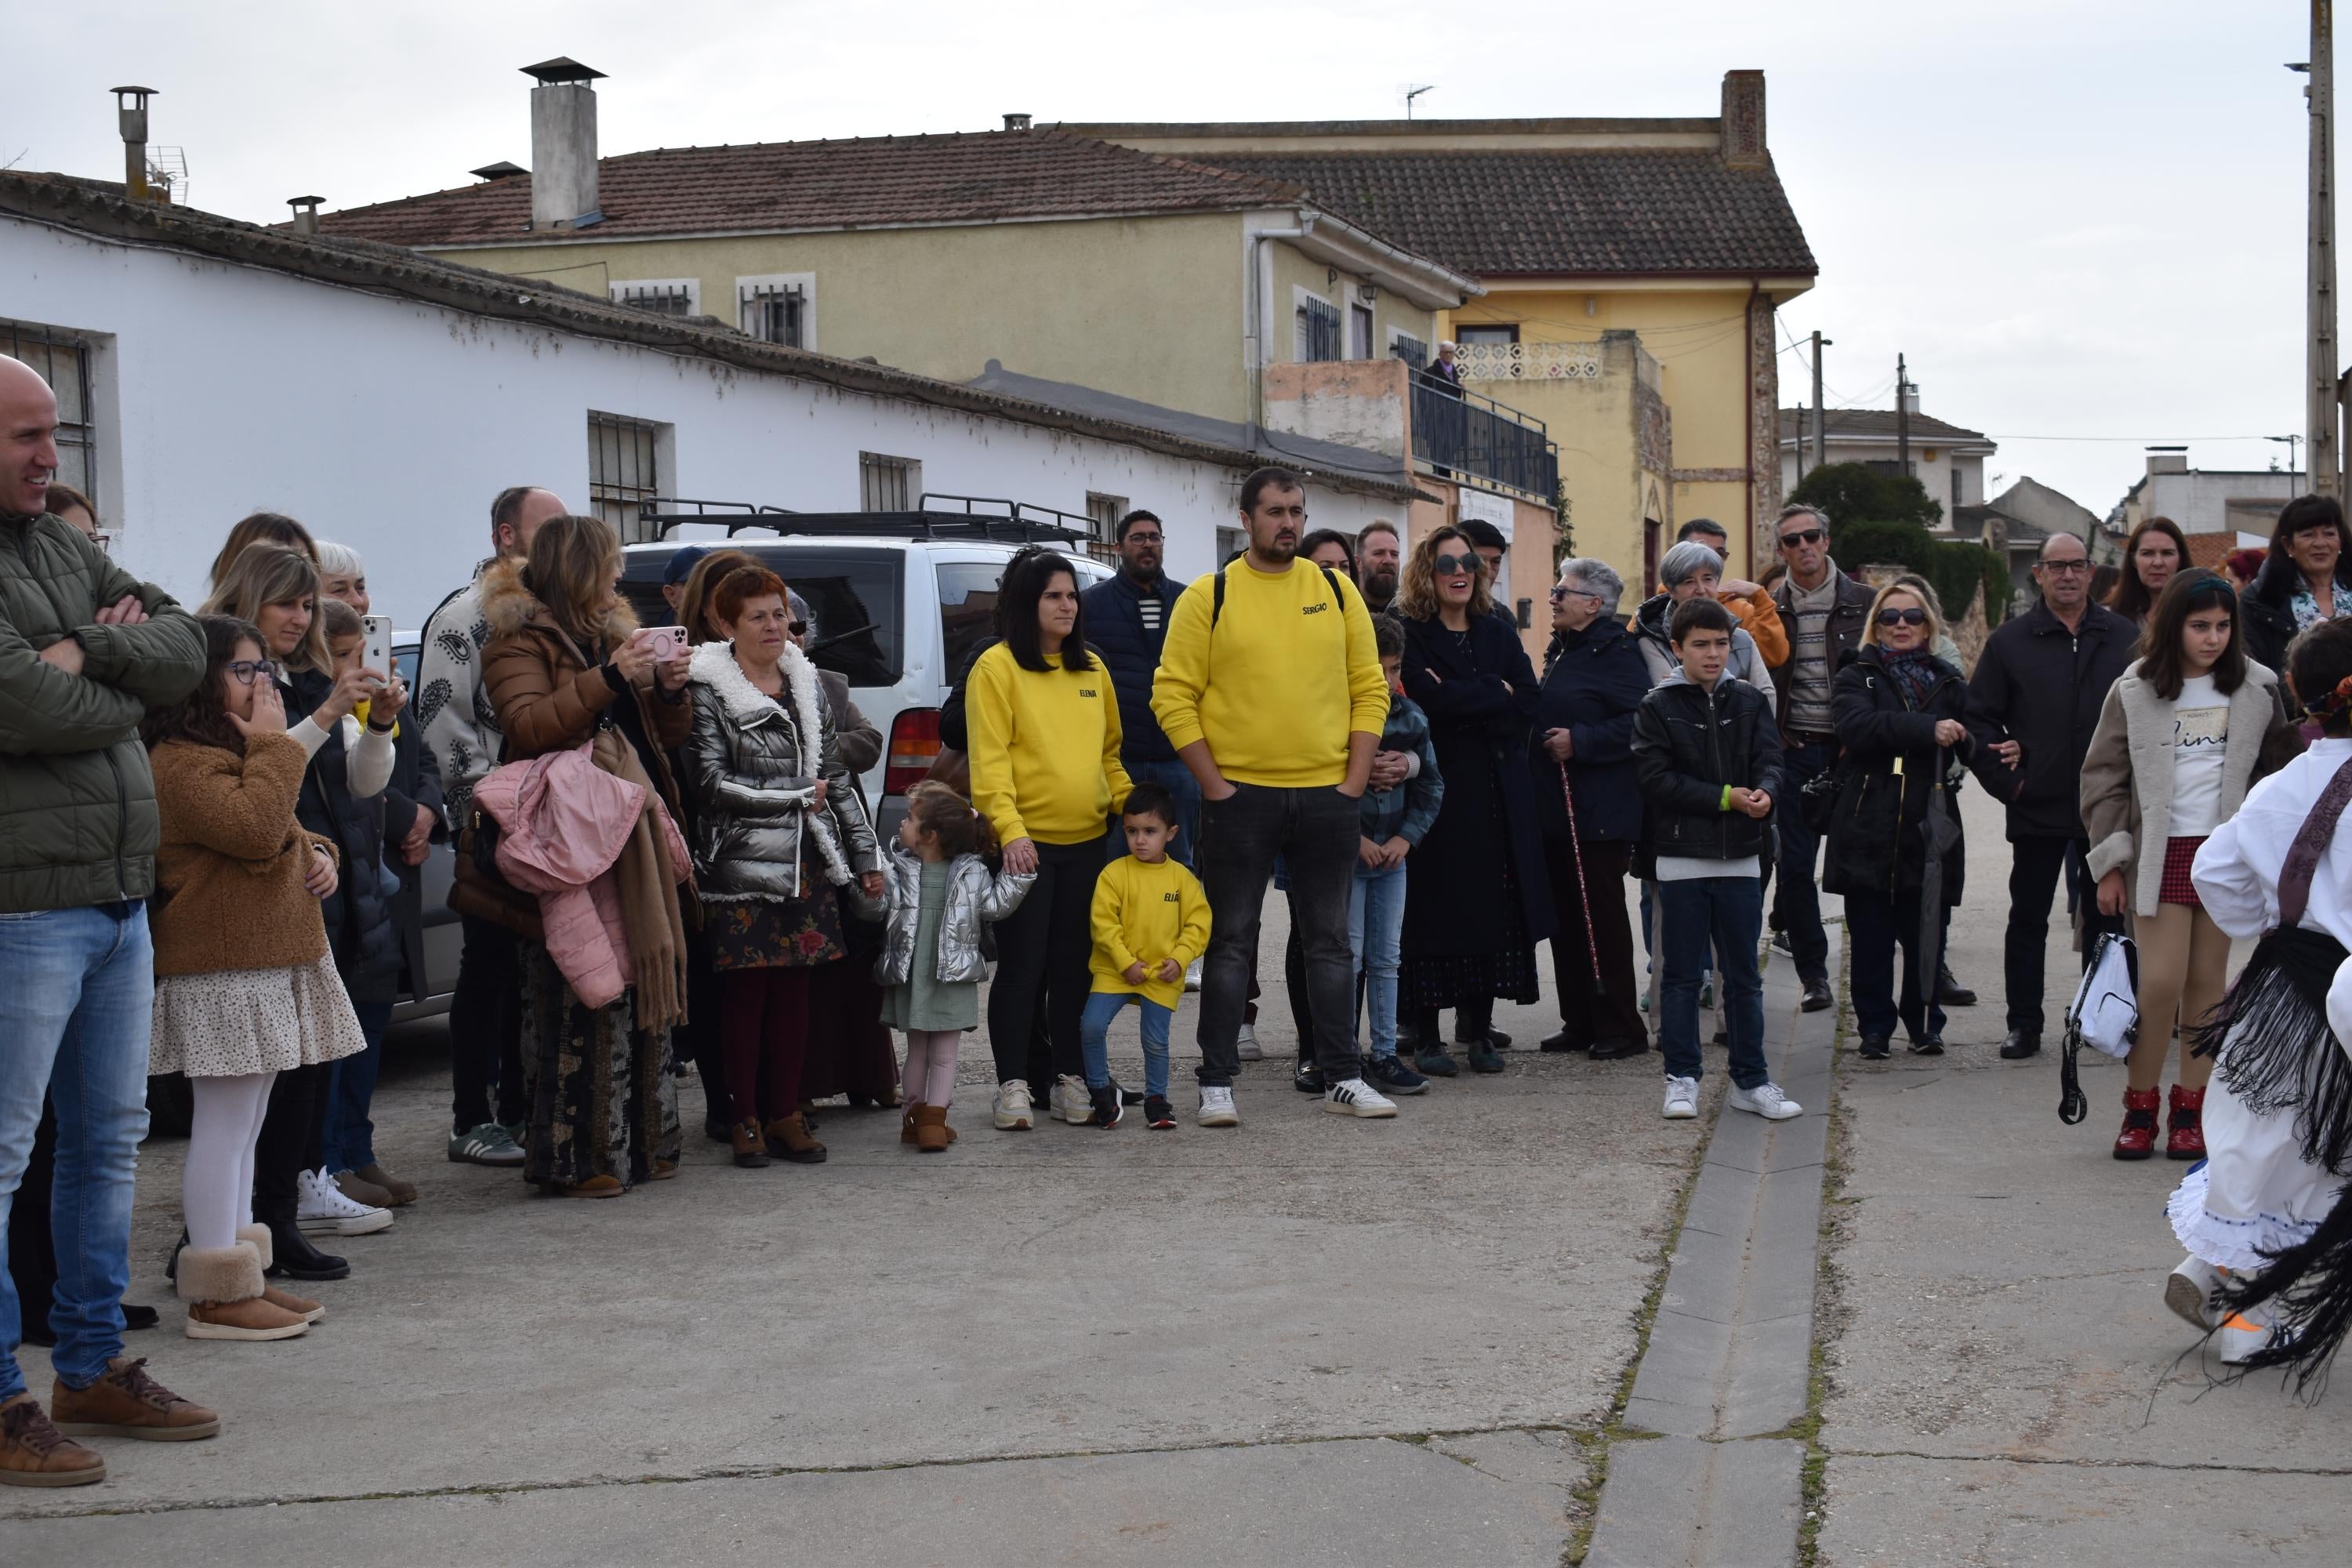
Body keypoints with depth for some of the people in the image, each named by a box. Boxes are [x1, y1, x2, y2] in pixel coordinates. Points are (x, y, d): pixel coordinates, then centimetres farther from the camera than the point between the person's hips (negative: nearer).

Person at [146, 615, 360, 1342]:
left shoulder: (237, 751, 22)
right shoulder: (182, 762, -14)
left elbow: (285, 833, 31)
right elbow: (254, 826, -27)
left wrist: (318, 853, 9)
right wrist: (271, 745, -16)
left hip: (270, 960, 11)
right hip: (222, 967, -11)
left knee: (243, 1125, 14)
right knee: (224, 1125, -8)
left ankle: (244, 1276, 20)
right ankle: (218, 1294, -5)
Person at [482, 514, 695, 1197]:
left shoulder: (611, 633, 23)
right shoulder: (517, 642, -1)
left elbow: (664, 735, 26)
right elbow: (526, 727, -18)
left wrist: (670, 689, 5)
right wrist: (606, 679, -21)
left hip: (635, 838, 8)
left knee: (642, 986, 7)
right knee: (580, 995, -11)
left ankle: (640, 1141, 15)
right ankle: (575, 1156, -6)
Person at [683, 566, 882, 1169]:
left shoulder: (806, 685, 14)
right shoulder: (708, 692, -4)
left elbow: (836, 778, 17)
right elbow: (711, 783, -11)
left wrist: (865, 854, 14)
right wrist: (797, 799, -7)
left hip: (806, 866, 5)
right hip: (739, 866, -5)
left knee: (794, 991, 6)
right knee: (745, 992, -2)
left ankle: (785, 1114, 14)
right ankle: (746, 1119, 7)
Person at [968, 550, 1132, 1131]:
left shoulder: (1092, 669, 14)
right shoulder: (997, 667, -5)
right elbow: (989, 760, -11)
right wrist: (1010, 830, -20)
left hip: (1086, 842, 5)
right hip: (1026, 844, -5)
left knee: (1074, 965, 9)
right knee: (1023, 966, -1)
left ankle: (1071, 1079, 16)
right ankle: (1013, 1084, 6)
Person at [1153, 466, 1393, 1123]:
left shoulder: (1337, 591, 7)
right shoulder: (1208, 597, -2)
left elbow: (1369, 689, 9)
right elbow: (1173, 696, -4)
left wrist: (1355, 779, 0)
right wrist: (1215, 785, -9)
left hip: (1327, 797, 3)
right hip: (1240, 796, -3)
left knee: (1330, 940, 10)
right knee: (1231, 942, 2)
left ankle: (1343, 1075, 18)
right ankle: (1216, 1082, 8)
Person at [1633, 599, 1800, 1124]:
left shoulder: (1749, 701, 8)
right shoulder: (1656, 707, -2)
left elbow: (1769, 761, -1)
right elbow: (1657, 779, -10)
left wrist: (1764, 791, -24)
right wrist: (1726, 798, -15)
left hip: (1740, 859, 3)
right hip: (1681, 859, -3)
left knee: (1744, 975, 9)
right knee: (1681, 975, 5)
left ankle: (1750, 1080, 16)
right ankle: (1681, 1078, 13)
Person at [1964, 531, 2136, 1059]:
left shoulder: (2125, 638, 4)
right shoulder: (2009, 641, 1)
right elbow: (1979, 719, 2)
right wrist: (2007, 781, -6)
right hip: (2036, 808, -1)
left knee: (2106, 916, 10)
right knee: (2027, 920, 5)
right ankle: (2024, 1025, 13)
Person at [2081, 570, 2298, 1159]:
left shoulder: (2256, 688, 5)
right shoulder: (2134, 691, 0)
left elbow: (2279, 760, 14)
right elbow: (2103, 778, 3)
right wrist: (2110, 863, -1)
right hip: (2161, 853, -2)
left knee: (2207, 982, 4)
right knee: (2160, 982, -8)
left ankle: (2191, 1110, 13)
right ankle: (2140, 1107, 6)